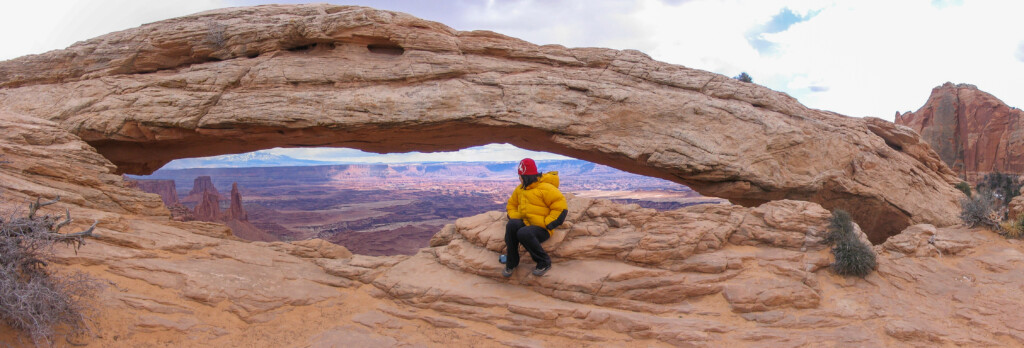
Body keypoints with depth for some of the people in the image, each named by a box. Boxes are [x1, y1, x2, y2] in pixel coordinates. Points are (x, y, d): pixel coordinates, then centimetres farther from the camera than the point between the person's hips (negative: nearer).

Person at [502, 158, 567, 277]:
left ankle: (544, 263, -16)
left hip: (541, 229, -6)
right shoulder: (520, 189, 13)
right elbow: (511, 205, 28)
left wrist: (545, 224, -17)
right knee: (511, 225, -27)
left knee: (523, 233, -36)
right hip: (524, 223, 6)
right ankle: (511, 262, -14)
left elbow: (561, 208, -14)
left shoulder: (546, 188, -12)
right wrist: (514, 218, 6)